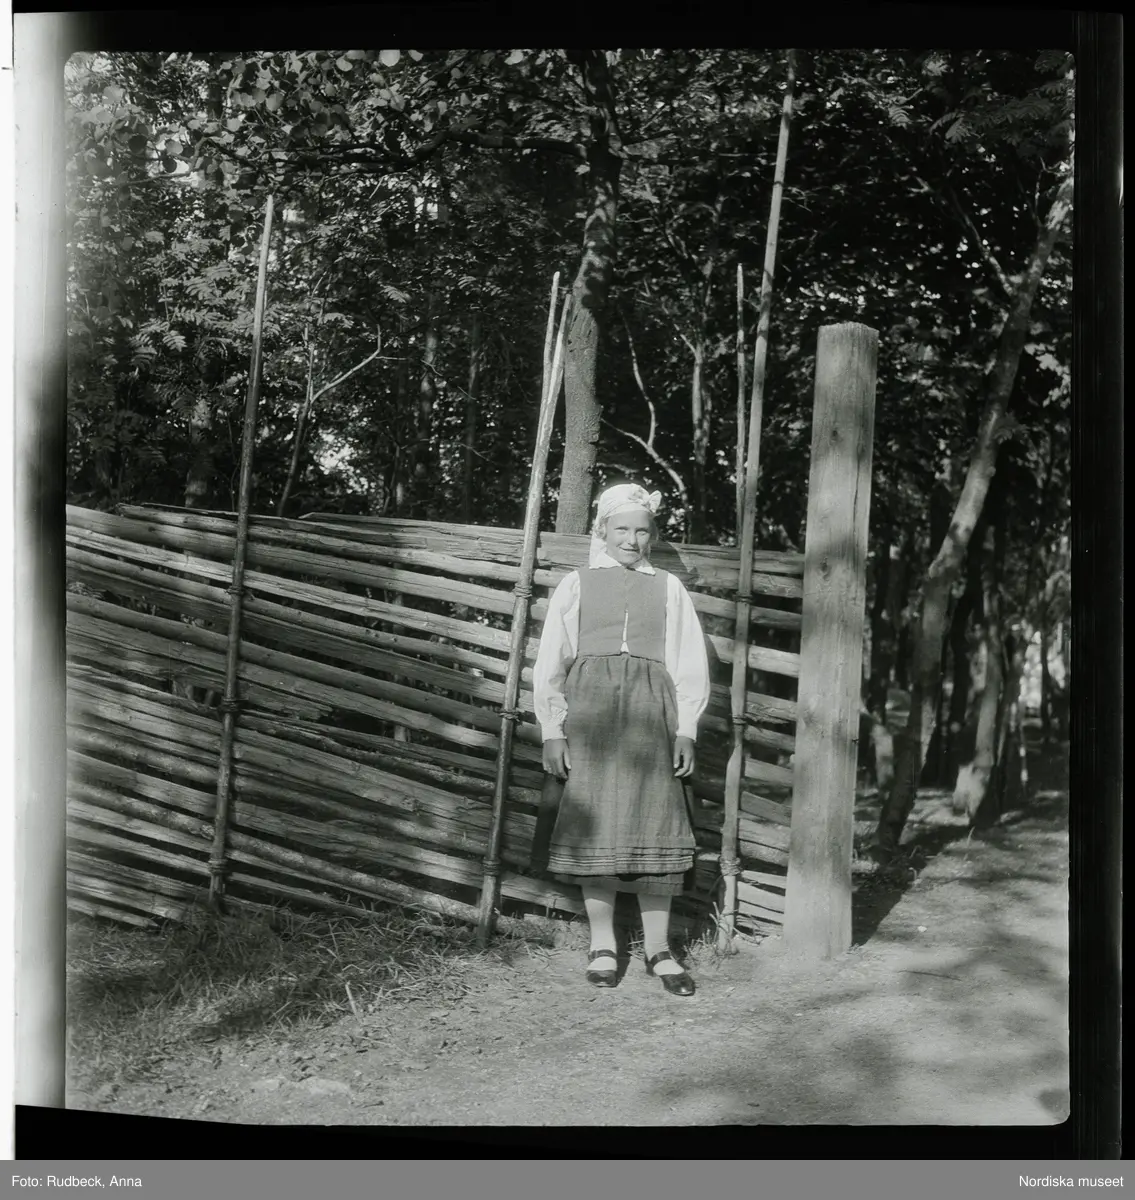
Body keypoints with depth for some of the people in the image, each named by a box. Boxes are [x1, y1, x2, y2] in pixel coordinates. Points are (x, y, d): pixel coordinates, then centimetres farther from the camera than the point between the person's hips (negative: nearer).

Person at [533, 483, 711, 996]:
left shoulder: (669, 588, 13)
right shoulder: (576, 585, 10)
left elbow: (690, 664, 9)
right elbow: (550, 663, 7)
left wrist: (686, 730, 1)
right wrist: (552, 730, 0)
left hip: (650, 715, 1)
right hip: (590, 711, 0)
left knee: (654, 825, -1)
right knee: (595, 826, 0)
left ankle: (658, 949, 9)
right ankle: (602, 947, 12)